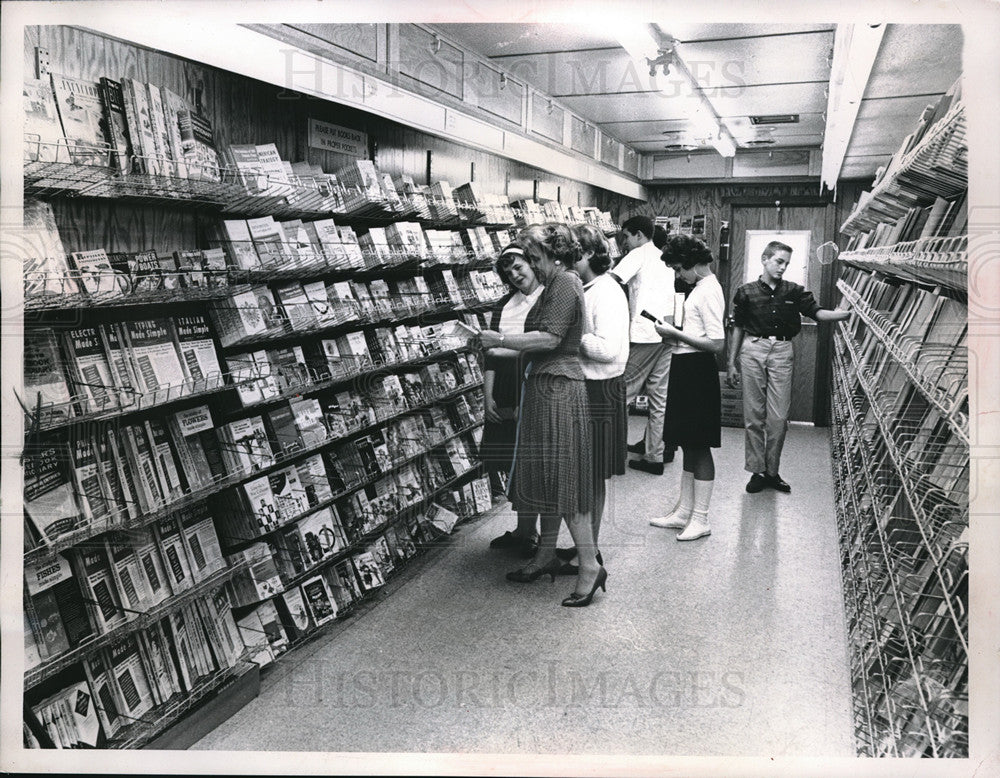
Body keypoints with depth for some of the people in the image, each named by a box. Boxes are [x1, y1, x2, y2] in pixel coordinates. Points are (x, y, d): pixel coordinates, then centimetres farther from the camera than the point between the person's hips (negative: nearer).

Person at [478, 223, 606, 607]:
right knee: (547, 475, 15)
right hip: (548, 387, 10)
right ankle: (546, 556, 26)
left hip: (558, 388, -10)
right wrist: (497, 350, 15)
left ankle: (590, 565, 0)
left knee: (562, 477, -7)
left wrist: (500, 340, -15)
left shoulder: (564, 284, -12)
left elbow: (549, 338, -22)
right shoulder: (556, 285, 18)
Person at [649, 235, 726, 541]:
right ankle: (684, 511, 25)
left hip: (697, 372, -10)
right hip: (686, 370, 10)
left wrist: (676, 334, -17)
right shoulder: (701, 288, 14)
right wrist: (675, 331, 7)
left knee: (699, 446, -2)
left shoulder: (709, 292, -16)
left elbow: (717, 344, -22)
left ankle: (701, 520, 8)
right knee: (688, 444, 15)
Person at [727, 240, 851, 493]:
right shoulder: (746, 292, 4)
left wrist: (849, 313, -16)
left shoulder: (794, 291, 8)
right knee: (753, 415, 2)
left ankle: (773, 471, 11)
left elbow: (817, 312, 1)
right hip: (753, 351, -1)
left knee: (778, 417, -1)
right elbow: (738, 328, 9)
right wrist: (731, 363, 7)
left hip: (782, 352, 1)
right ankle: (757, 470, 11)